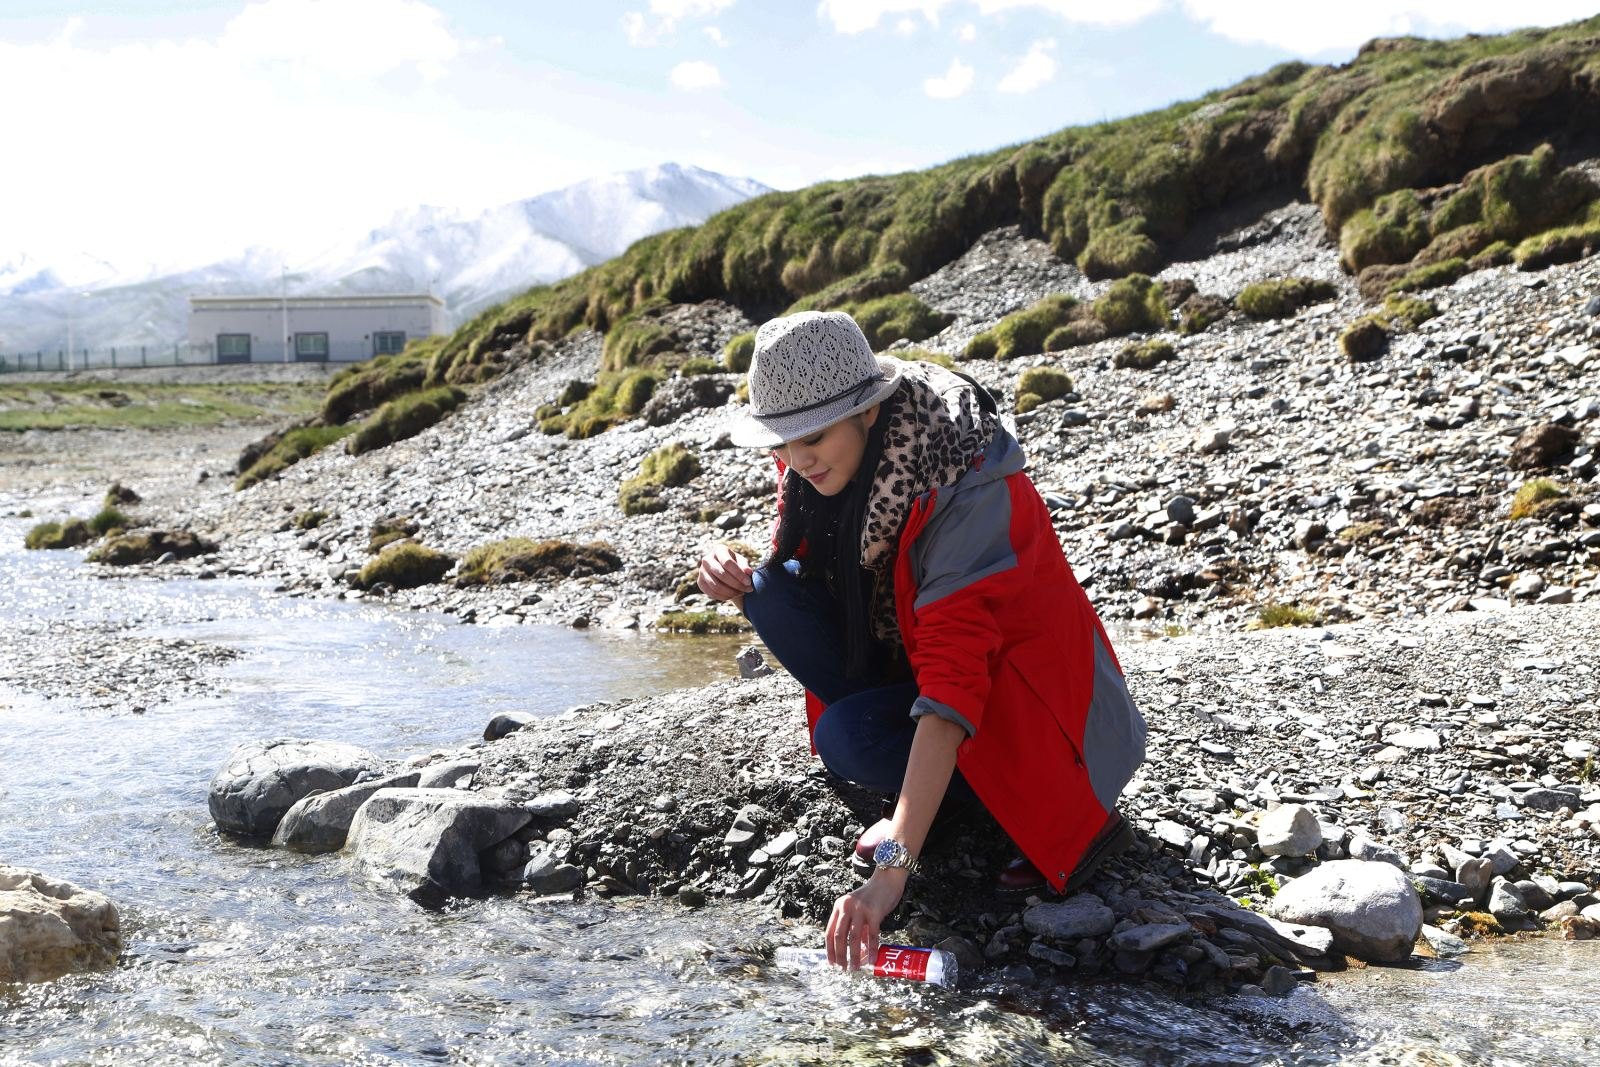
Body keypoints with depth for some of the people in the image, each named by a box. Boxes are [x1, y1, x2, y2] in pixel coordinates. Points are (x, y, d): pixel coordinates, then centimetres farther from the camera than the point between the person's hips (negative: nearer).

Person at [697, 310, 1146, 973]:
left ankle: (1074, 816, -10)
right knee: (778, 591, -13)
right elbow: (797, 589, 6)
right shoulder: (824, 468, -8)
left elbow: (953, 681, -40)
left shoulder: (970, 493, -31)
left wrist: (893, 868, -47)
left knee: (849, 736, -31)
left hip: (1034, 709, -7)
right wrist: (740, 586, -21)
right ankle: (926, 788, -3)